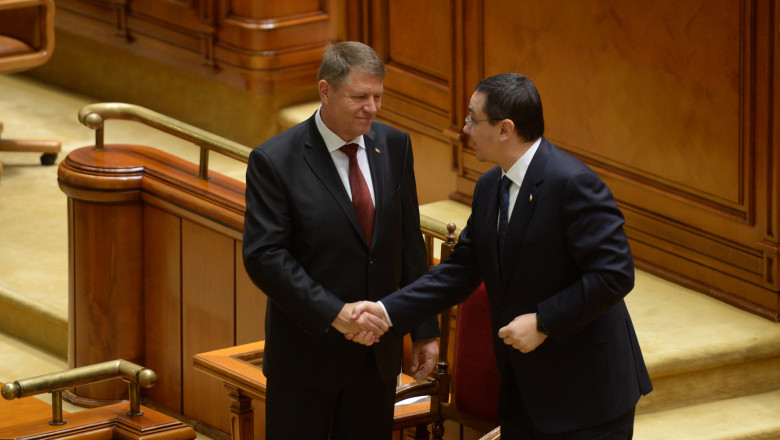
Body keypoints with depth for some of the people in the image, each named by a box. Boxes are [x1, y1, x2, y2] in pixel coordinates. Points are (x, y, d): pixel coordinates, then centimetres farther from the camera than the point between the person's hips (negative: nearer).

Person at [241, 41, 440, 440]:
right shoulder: (274, 162, -14)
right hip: (308, 348, -4)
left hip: (378, 354, 5)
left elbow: (409, 242, 8)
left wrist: (424, 329, 6)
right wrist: (333, 313, -25)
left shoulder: (394, 147, 2)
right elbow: (264, 256, -18)